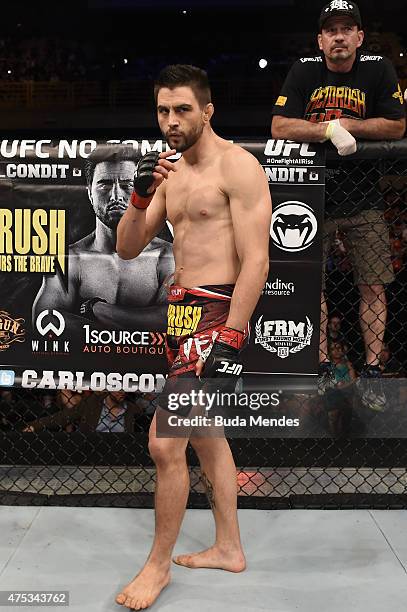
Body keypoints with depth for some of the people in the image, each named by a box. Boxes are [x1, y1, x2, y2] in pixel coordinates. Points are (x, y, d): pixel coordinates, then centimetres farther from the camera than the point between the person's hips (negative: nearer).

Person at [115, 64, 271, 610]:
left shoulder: (237, 165, -9)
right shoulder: (171, 173, 15)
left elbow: (256, 261, -16)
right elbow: (127, 249, 9)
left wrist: (230, 338, -22)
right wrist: (140, 196, -8)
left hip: (216, 312, -9)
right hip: (181, 308, 9)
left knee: (164, 442, -8)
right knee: (204, 433, 16)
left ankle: (159, 564, 16)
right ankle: (229, 548, 34)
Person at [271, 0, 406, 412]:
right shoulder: (304, 71, 2)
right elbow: (279, 127, -8)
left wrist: (345, 124, -10)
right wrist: (330, 130, -19)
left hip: (363, 199, 0)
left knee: (373, 286, -1)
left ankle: (371, 373, 11)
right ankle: (322, 369, 14)